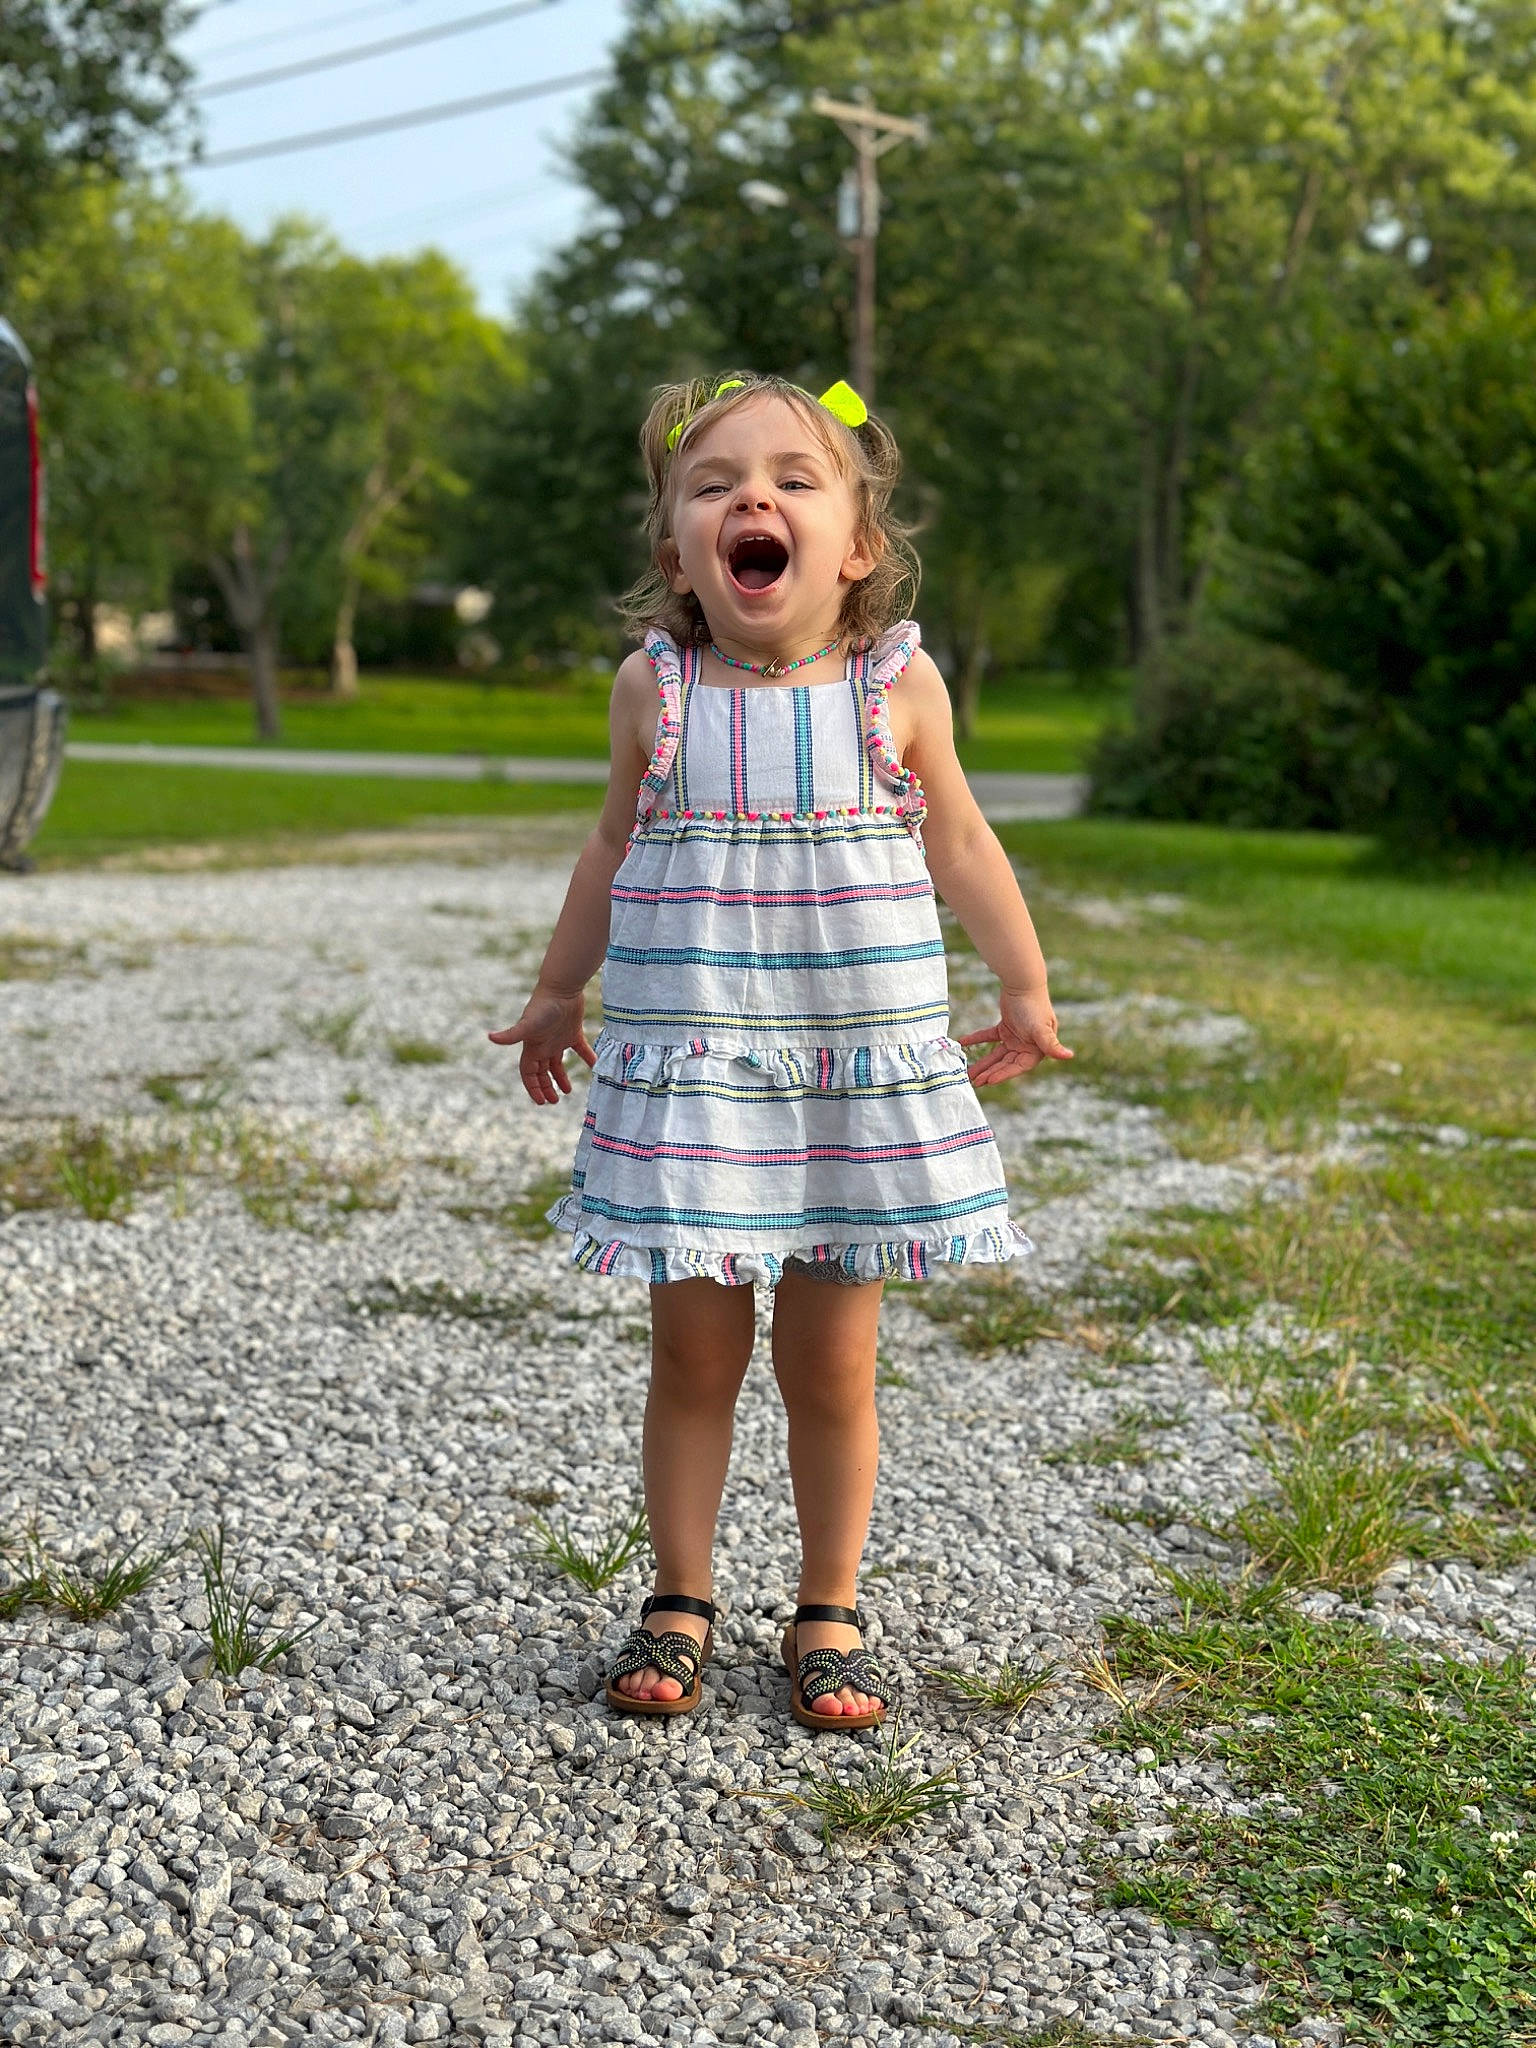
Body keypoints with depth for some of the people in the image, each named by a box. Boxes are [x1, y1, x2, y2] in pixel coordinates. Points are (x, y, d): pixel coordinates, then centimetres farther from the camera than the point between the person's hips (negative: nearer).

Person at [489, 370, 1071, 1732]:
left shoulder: (898, 685, -3)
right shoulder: (653, 689, -2)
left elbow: (958, 841, 10)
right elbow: (617, 846, 13)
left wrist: (1026, 991, 12)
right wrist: (560, 994, 20)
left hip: (862, 1067, 0)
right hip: (687, 1064, 0)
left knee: (833, 1364, 7)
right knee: (695, 1351, 7)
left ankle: (830, 1614, 23)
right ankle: (680, 1604, 23)